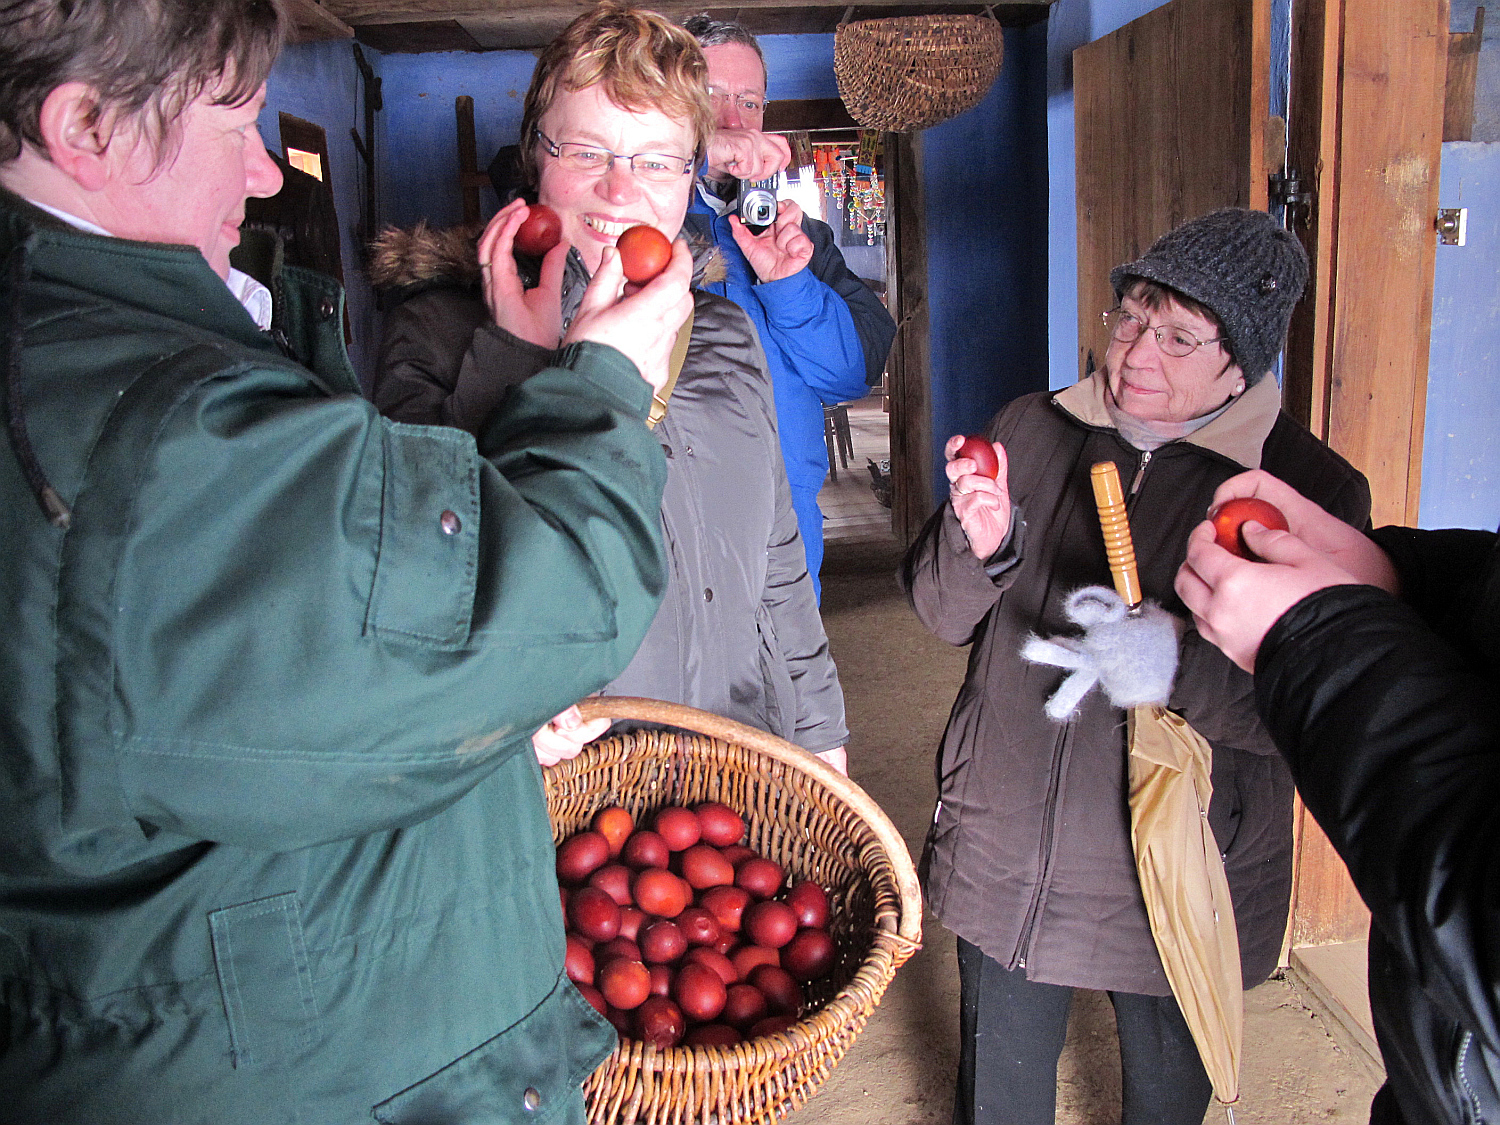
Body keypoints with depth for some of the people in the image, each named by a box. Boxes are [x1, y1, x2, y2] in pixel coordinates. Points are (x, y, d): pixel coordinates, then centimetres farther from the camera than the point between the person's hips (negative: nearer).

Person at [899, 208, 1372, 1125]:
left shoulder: (1314, 492, -10)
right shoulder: (1033, 432, 0)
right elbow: (945, 614, 3)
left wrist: (1173, 661, -31)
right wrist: (980, 543, -19)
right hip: (1002, 861, 3)